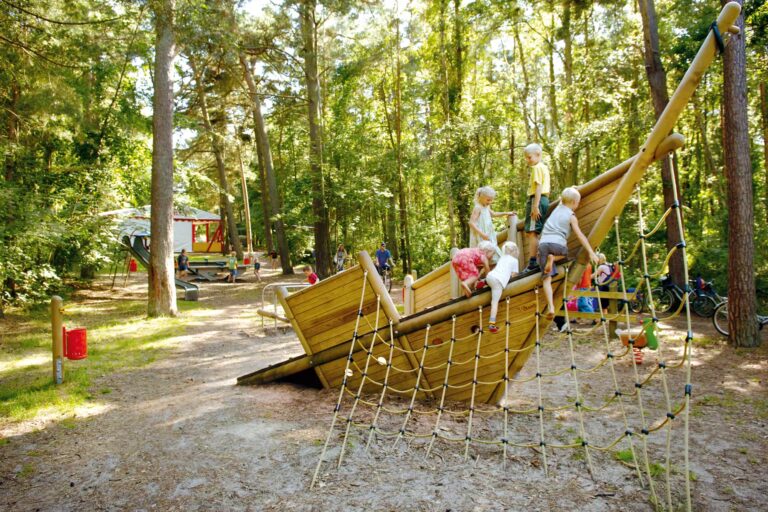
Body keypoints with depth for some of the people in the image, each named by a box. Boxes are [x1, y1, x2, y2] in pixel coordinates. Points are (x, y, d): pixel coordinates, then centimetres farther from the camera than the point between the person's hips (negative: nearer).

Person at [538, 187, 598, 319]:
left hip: (543, 243, 4)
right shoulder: (571, 216, 8)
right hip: (558, 244, -4)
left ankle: (550, 307, -20)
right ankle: (553, 258, 0)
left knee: (547, 277, -4)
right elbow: (580, 235, 1)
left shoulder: (558, 208, 23)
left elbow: (562, 199, 49)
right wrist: (591, 252, 0)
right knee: (564, 254, 34)